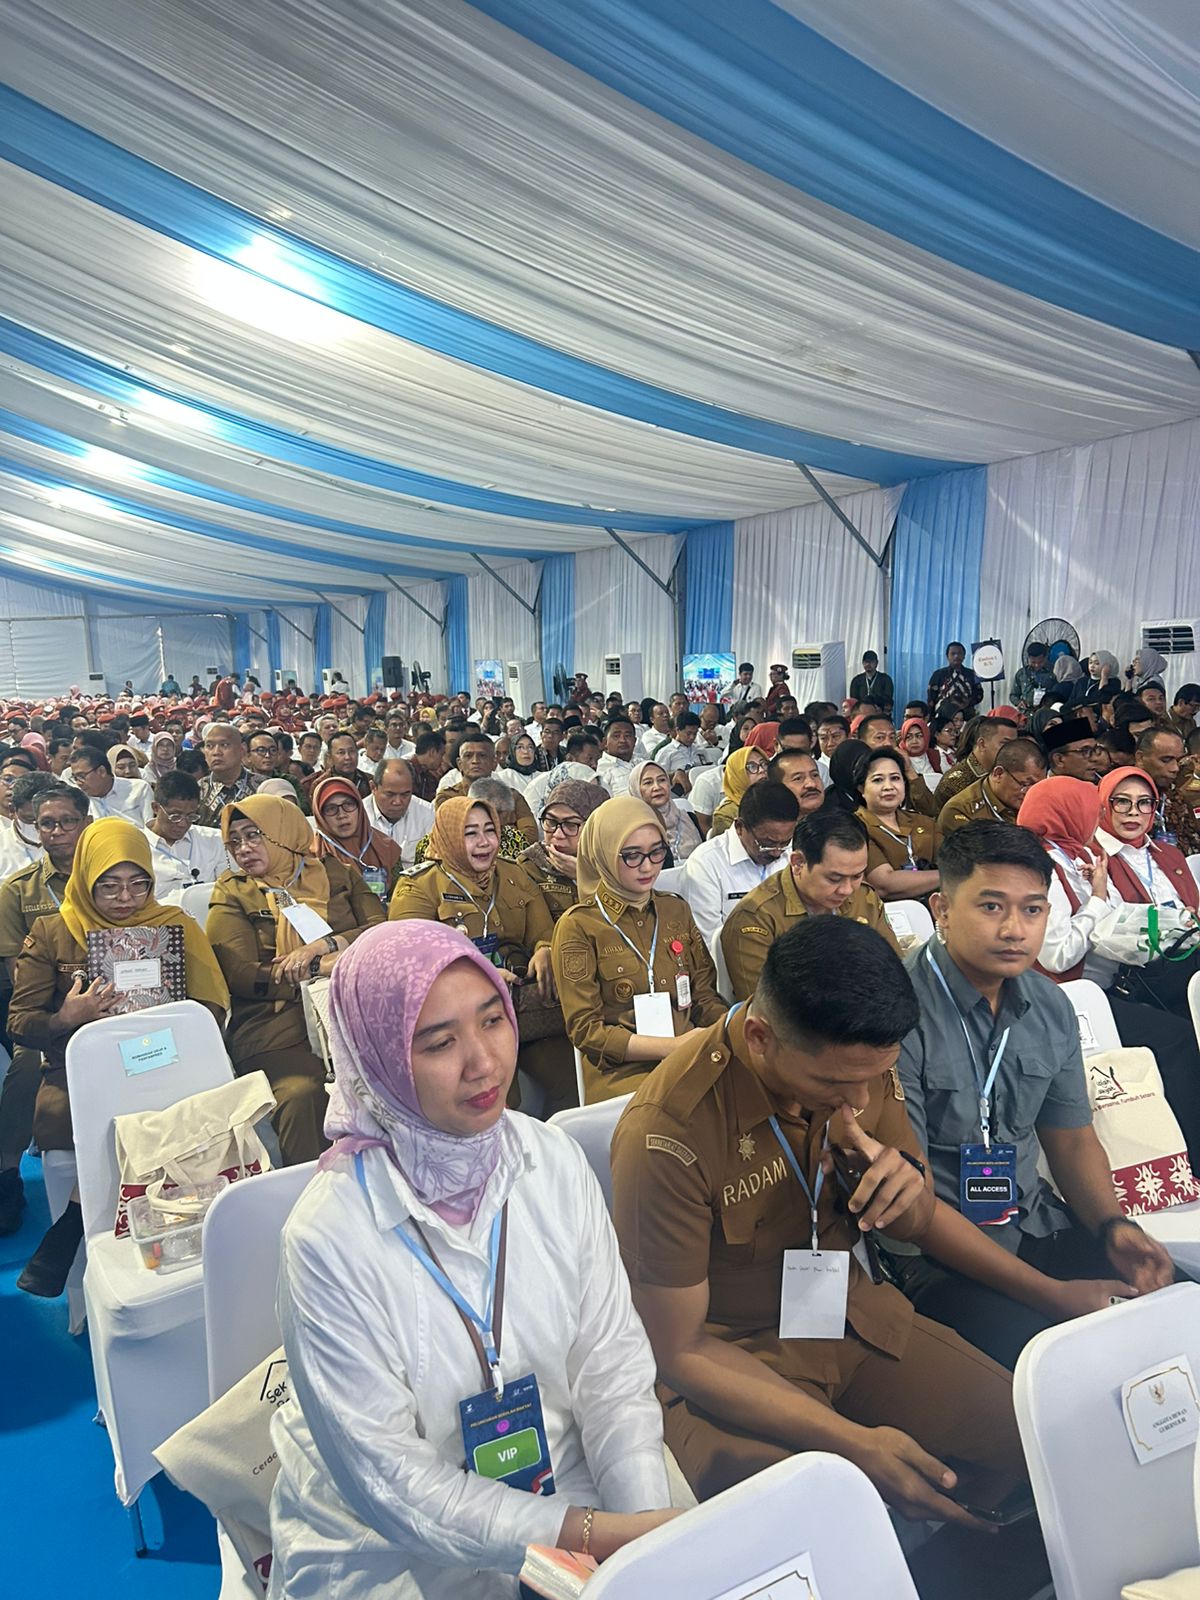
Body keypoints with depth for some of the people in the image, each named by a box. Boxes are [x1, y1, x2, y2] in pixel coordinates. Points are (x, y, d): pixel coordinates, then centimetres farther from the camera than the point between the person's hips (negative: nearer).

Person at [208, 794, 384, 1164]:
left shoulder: (335, 874, 20)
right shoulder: (232, 894, 15)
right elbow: (240, 975, 1)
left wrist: (322, 946, -9)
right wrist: (327, 968, -7)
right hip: (278, 1025, -1)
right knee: (300, 1092, -34)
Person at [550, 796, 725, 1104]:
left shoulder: (677, 909, 14)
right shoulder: (578, 926, -2)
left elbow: (705, 996, 15)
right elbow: (585, 1031, -5)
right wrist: (671, 1046, -15)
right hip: (622, 1072, -6)